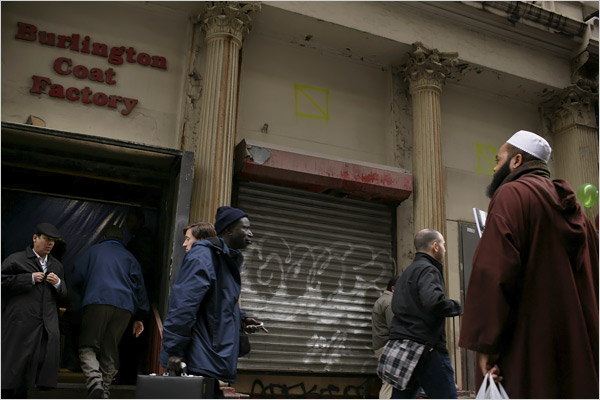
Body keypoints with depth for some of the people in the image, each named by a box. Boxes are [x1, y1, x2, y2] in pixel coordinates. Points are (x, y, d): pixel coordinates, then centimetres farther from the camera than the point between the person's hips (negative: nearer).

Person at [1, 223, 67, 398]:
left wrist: (58, 284, -1)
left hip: (48, 325, 5)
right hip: (21, 323, -5)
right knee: (15, 363, -1)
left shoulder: (57, 265, 20)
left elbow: (63, 296, 21)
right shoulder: (16, 259, 3)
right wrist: (30, 278, -12)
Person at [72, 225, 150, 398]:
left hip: (97, 302, -2)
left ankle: (95, 380, -24)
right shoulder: (129, 257, 22)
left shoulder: (92, 251, 18)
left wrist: (84, 295, 32)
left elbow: (76, 280, 12)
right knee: (109, 352, 10)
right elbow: (140, 287, 16)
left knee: (87, 347, 1)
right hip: (124, 307, 3)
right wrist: (140, 317, 17)